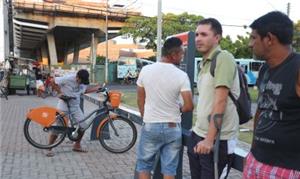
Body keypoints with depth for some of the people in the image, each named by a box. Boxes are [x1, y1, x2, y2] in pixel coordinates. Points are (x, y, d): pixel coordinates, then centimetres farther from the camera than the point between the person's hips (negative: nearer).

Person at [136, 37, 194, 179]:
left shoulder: (145, 70, -3)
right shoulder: (181, 76, -11)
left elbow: (140, 101, 5)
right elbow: (189, 106, -14)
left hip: (150, 126, 2)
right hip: (172, 127, -1)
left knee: (144, 165, 16)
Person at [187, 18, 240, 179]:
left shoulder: (223, 58, -13)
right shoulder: (204, 63, 14)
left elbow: (220, 101, -21)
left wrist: (209, 139, -23)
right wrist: (197, 129, 16)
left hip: (217, 139, -8)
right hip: (198, 134, 8)